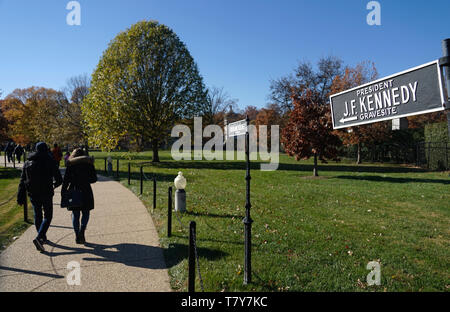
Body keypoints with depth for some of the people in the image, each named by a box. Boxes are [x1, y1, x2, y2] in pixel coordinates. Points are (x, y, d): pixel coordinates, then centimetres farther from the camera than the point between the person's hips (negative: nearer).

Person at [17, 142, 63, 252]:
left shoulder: (27, 162, 7)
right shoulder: (49, 161, -6)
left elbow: (22, 181, 7)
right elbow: (59, 179, -6)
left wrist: (21, 197, 9)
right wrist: (55, 184, 17)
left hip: (33, 194, 5)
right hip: (46, 193, -4)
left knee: (37, 216, 18)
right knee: (48, 216, 1)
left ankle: (42, 237, 29)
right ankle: (39, 238, -17)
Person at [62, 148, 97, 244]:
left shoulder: (70, 164, 1)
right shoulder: (89, 163, 2)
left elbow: (66, 180, -3)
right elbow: (94, 179, 4)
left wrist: (63, 192, 2)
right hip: (86, 192, 0)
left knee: (75, 214, 9)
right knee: (86, 213, 11)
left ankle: (77, 237, 10)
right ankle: (82, 231, -9)